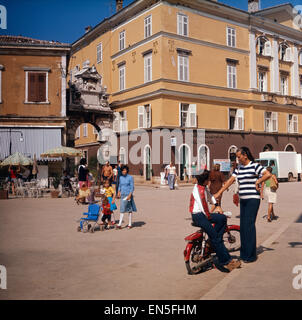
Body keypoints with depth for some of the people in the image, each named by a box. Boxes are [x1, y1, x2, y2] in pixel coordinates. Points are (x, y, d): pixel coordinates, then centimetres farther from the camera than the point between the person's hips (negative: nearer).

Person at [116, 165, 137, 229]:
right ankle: (119, 224, 1)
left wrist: (130, 195, -17)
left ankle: (130, 224, 11)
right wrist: (119, 191, 4)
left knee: (129, 209, 2)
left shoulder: (130, 177, -6)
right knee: (122, 209, 2)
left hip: (128, 195, -4)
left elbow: (132, 187, -8)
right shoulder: (121, 177, 9)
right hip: (122, 195, 4)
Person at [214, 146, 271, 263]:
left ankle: (251, 255, 0)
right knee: (243, 226, 8)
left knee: (249, 225, -8)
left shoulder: (254, 166, -6)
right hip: (243, 200, 7)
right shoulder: (239, 168, 15)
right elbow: (230, 180, 12)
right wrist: (219, 193, 7)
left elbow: (268, 174, -17)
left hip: (253, 199, -7)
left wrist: (257, 182, -10)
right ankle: (243, 253, 17)